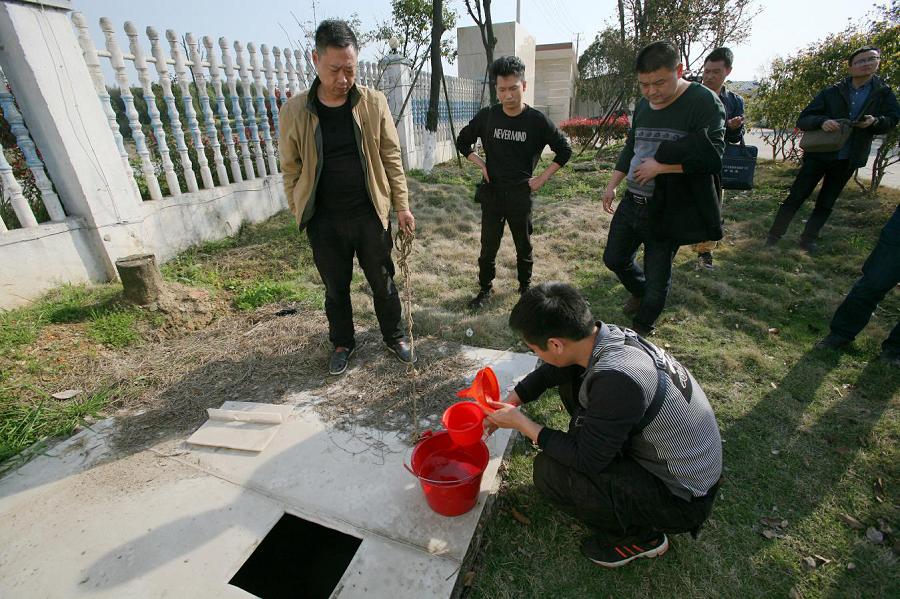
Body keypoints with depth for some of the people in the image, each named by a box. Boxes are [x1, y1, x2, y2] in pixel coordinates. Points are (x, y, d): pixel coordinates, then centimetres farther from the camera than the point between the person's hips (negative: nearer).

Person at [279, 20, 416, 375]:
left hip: (370, 215, 0)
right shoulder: (294, 111, -3)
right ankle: (342, 343, 37)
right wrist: (300, 215, 2)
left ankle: (394, 337, 35)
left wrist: (402, 205, -1)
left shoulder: (373, 103, -2)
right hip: (324, 223, 1)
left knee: (383, 282, 12)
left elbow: (391, 157, 1)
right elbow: (291, 169, 3)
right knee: (335, 288, 15)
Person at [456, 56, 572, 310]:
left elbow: (564, 151, 3)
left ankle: (525, 287, 32)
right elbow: (463, 141, 12)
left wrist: (543, 177, -4)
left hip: (521, 195, -1)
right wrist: (480, 163, 1)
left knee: (524, 246, 12)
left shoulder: (537, 120, -7)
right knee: (488, 247, 7)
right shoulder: (487, 116, -3)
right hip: (492, 193, 1)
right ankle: (485, 289, 25)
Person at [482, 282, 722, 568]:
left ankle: (640, 536, 6)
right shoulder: (606, 335, -12)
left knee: (549, 471, -18)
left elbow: (586, 459, -24)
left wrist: (521, 423, -15)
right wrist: (505, 406, 7)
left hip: (682, 498, -7)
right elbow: (550, 371, 5)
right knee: (571, 381, 4)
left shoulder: (617, 379, -37)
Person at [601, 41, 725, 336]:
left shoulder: (703, 102, -12)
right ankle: (639, 292, 47)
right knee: (614, 259, 17)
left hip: (667, 211, -6)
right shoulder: (643, 105, 9)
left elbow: (712, 155, -20)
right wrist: (612, 185, 15)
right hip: (632, 202, 7)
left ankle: (641, 329, 26)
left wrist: (660, 166, -20)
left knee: (657, 280, 4)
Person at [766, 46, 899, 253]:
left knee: (826, 204, 11)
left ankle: (808, 238, 22)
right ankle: (774, 237, 1)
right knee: (795, 198, -6)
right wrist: (821, 121, -28)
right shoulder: (831, 93, -5)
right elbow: (802, 121, -8)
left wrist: (875, 121, -14)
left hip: (847, 161, 3)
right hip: (818, 154, -3)